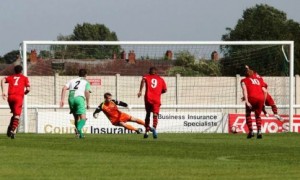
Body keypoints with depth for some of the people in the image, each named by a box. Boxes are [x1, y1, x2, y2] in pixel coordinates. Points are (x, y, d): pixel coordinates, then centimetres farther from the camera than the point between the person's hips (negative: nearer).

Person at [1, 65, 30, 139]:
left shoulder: (10, 77, 22)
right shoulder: (24, 78, 16)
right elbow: (28, 89, 3)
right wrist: (24, 93, 25)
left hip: (10, 97, 3)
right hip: (19, 97, -3)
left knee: (14, 114, 22)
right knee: (17, 115, -7)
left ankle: (10, 128, 5)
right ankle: (13, 130, -26)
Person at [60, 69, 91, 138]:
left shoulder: (72, 80, 26)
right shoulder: (86, 82, 17)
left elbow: (64, 88, 11)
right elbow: (87, 92, 0)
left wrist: (62, 99, 6)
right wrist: (88, 103, 7)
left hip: (71, 98, 4)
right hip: (79, 97, -4)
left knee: (76, 117, 21)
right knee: (83, 117, -12)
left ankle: (78, 132, 15)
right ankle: (79, 129, -39)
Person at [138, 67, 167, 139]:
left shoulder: (146, 77, 14)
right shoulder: (161, 79, 18)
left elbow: (143, 80, -10)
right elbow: (165, 90, 13)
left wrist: (140, 91, -18)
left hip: (148, 98, 1)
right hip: (157, 100, -1)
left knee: (148, 114, 18)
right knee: (155, 114, -10)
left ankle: (147, 131, 16)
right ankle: (154, 128, -38)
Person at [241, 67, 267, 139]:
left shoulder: (244, 80, 17)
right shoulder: (259, 80, 27)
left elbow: (244, 89, -2)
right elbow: (265, 91, 18)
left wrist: (246, 101, -10)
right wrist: (263, 102, 25)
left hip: (252, 98, -3)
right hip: (261, 98, 3)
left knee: (248, 114, 19)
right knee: (258, 115, 21)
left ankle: (251, 131, 6)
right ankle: (259, 131, 1)